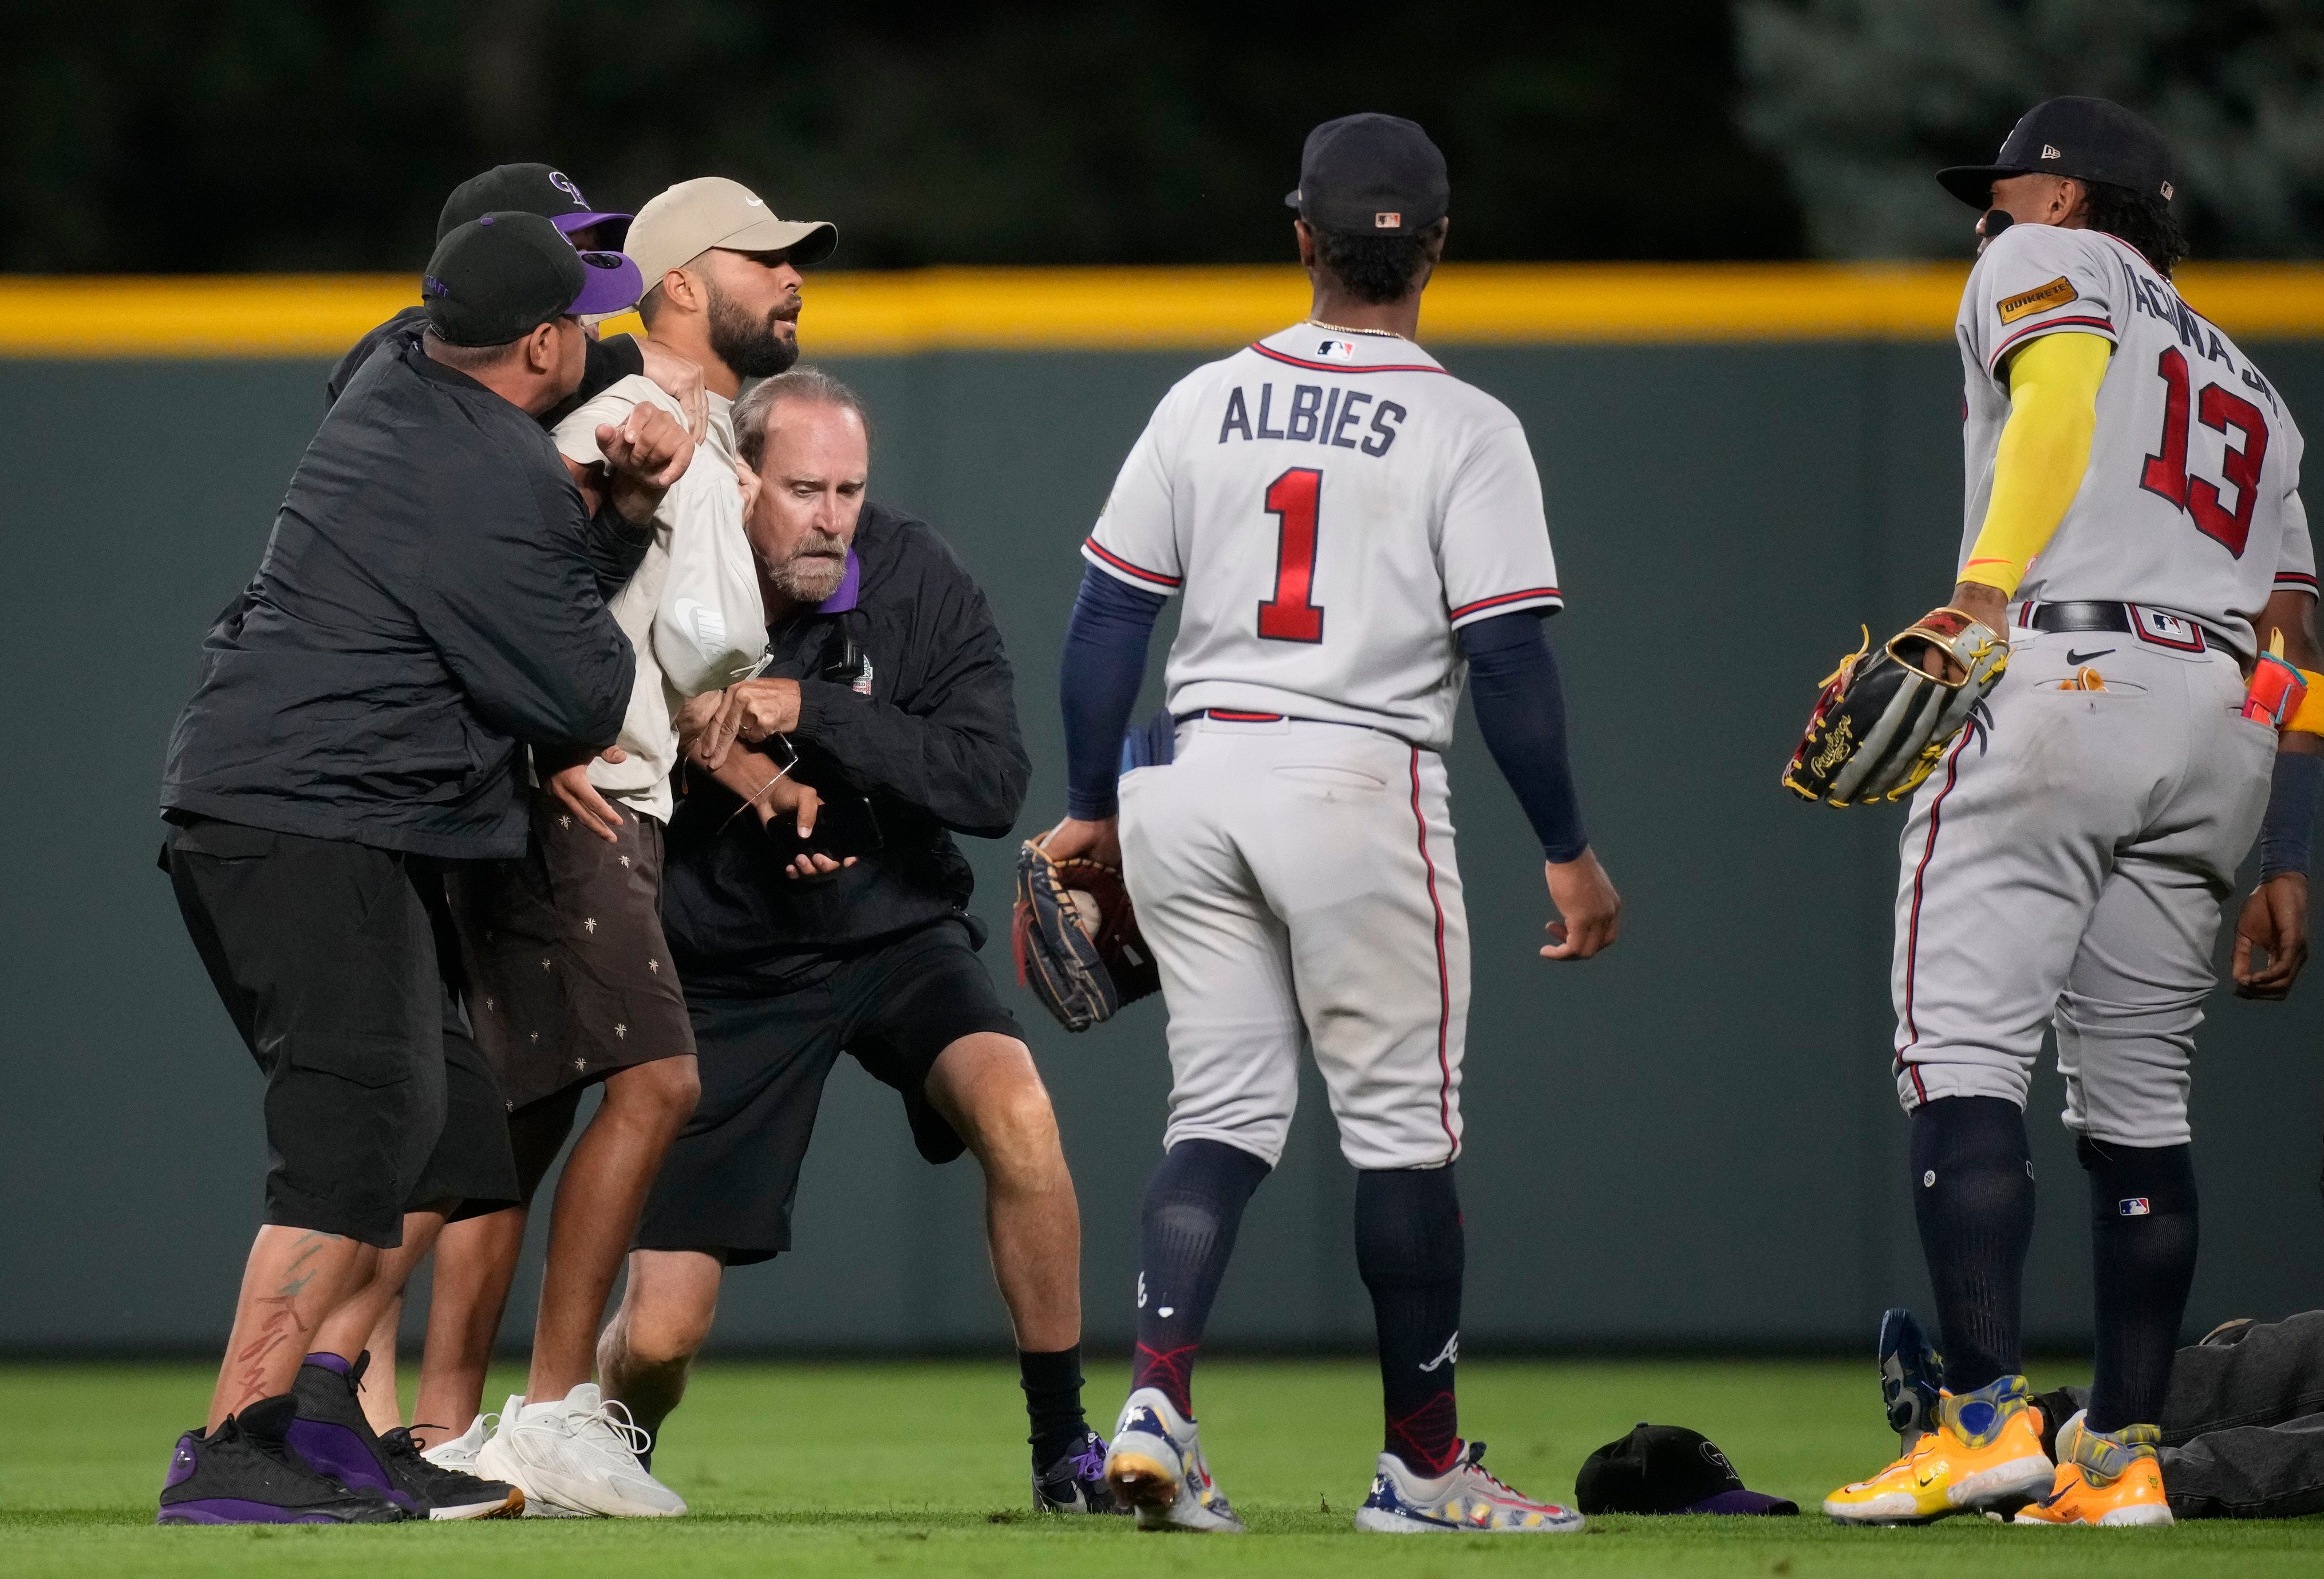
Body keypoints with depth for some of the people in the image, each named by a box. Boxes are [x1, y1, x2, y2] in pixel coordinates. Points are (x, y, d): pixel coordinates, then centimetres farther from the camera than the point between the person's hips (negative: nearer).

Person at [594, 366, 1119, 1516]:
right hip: (724, 975, 0)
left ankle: (1064, 1450, -14)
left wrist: (807, 710, -28)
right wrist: (701, 746, -24)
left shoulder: (914, 578, -12)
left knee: (1017, 1116, -31)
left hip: (895, 938, 0)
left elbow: (994, 784, -21)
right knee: (658, 1335, -6)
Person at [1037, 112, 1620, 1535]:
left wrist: (1090, 810, 16)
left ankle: (1158, 1405, -9)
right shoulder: (1465, 430, -5)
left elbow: (1108, 620, 8)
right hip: (1360, 781, -4)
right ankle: (1422, 1461, 11)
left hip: (1199, 780, 4)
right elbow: (1509, 659, -9)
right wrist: (1570, 854, -3)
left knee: (1225, 1113, 9)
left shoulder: (1204, 404, 7)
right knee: (1405, 1126, 5)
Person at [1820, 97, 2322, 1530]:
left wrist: (1987, 590, -24)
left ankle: (1988, 1419, -23)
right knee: (2137, 1101, 11)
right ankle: (2123, 1454, 7)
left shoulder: (2043, 263, 12)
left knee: (1966, 1054, -11)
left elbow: (2065, 380, -12)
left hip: (2057, 675, -7)